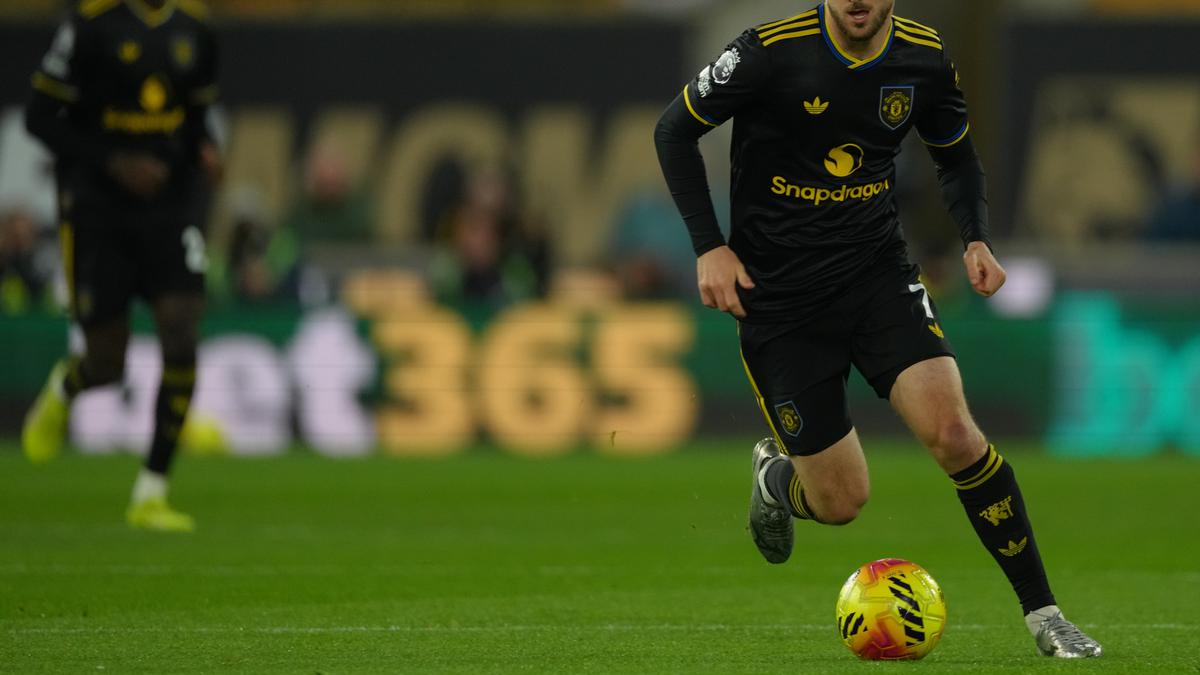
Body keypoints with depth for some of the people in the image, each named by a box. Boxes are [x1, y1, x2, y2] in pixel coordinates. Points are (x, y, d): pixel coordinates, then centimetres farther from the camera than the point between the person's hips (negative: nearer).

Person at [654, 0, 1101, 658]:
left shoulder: (924, 58, -4)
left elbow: (955, 153, 15)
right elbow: (674, 130, -3)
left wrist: (975, 239, -2)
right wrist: (709, 248, -10)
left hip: (879, 271, 2)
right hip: (777, 299, -2)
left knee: (951, 431, -20)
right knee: (841, 503, -2)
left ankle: (1041, 611, -8)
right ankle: (776, 473, 36)